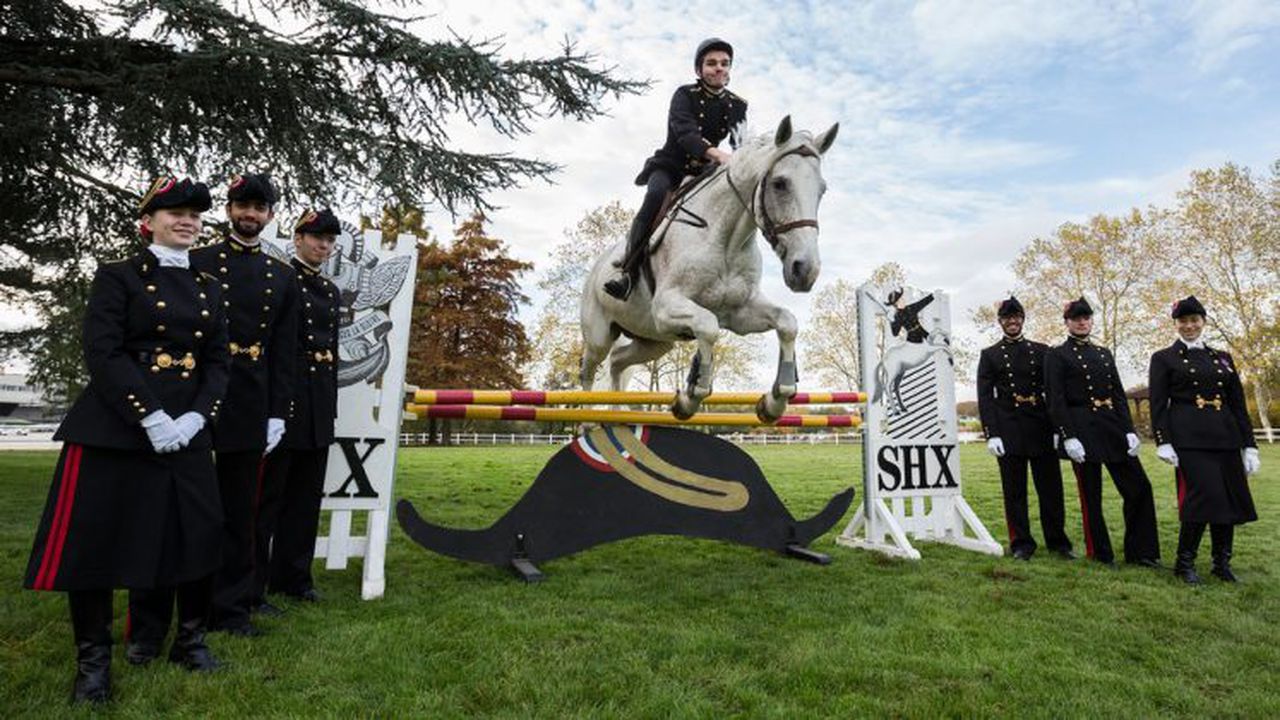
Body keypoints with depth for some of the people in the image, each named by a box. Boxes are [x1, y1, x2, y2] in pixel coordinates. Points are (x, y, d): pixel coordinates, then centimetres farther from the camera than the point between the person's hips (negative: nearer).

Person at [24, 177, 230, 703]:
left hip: (186, 431, 4)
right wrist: (151, 418, -18)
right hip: (113, 428, -3)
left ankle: (190, 641, 22)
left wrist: (195, 417, -7)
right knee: (94, 537, 2)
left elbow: (218, 362, 8)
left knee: (199, 533, 4)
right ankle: (92, 660, 20)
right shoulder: (118, 277, 1)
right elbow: (102, 353, -10)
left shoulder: (209, 289, 12)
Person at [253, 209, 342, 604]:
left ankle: (292, 575, 23)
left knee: (307, 492, 12)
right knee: (269, 492, 0)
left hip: (321, 399, 7)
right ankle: (251, 583, 11)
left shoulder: (332, 291, 17)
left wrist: (331, 404, 16)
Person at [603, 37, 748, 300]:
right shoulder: (685, 95, -8)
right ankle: (629, 272, -38)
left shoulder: (737, 106, 7)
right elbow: (685, 133, -26)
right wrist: (716, 153, -44)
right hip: (669, 165, -5)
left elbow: (741, 143, -5)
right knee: (657, 194, -34)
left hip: (701, 172, 6)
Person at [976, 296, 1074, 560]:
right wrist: (991, 434, -10)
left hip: (1042, 429, 2)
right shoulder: (989, 355, 5)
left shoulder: (1041, 351, 11)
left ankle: (1057, 541, 21)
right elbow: (985, 397, -2)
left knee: (1051, 487, 7)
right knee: (1014, 489, 4)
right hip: (1009, 431, -2)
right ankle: (1022, 544, 13)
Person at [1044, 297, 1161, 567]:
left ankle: (1139, 551, 17)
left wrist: (1129, 430, 3)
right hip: (1082, 430, -6)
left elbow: (1119, 395, 13)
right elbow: (1055, 401, -10)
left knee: (1139, 487, 5)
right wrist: (1068, 437, -17)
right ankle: (1099, 553, 16)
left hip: (1113, 426, 6)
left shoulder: (1104, 353, 15)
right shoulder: (1056, 356, -3)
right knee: (1091, 494, 2)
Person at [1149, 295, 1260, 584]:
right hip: (1189, 437, -5)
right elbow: (1158, 404, -4)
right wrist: (1163, 442, -12)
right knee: (1205, 494, -12)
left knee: (1232, 498, 6)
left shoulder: (1223, 358, 16)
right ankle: (1184, 563, 1)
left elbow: (1239, 405, 14)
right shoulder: (1163, 358, 3)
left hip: (1225, 437, 5)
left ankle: (1222, 562, 22)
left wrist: (1249, 445, 7)